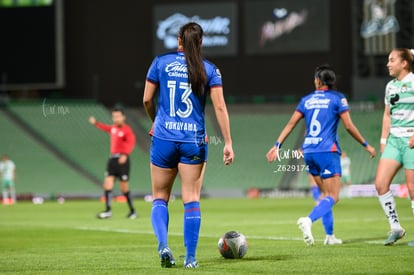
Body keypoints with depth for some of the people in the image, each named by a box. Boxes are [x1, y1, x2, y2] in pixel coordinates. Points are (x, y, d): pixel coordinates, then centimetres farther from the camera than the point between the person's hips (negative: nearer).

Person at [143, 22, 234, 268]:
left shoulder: (161, 63, 2)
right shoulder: (209, 69, 1)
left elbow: (147, 100, 4)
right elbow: (220, 107, -5)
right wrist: (228, 143, -3)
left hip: (164, 139, 0)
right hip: (194, 141, 0)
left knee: (160, 198, 11)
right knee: (192, 200, 5)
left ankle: (163, 245, -11)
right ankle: (191, 258, 1)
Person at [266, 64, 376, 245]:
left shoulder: (306, 100, 11)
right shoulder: (337, 98, 0)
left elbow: (291, 124, 6)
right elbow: (348, 126, -4)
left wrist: (277, 145, 8)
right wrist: (366, 145, 6)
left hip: (309, 152, 5)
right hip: (327, 151, -5)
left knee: (326, 194, 18)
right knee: (333, 197, -8)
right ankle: (308, 220, -33)